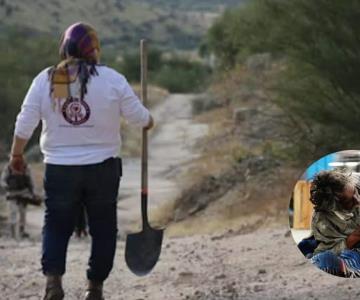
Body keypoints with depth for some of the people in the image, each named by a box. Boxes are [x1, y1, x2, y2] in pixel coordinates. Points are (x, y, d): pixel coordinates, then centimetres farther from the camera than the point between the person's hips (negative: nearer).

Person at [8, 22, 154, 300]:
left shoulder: (45, 80, -3)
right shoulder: (112, 79, -7)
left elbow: (25, 123, 1)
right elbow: (139, 116, 1)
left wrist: (16, 155, 16)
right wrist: (149, 121, 25)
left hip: (59, 169, 1)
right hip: (103, 167, -1)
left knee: (56, 225, 10)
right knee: (103, 228, 13)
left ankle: (53, 278, -10)